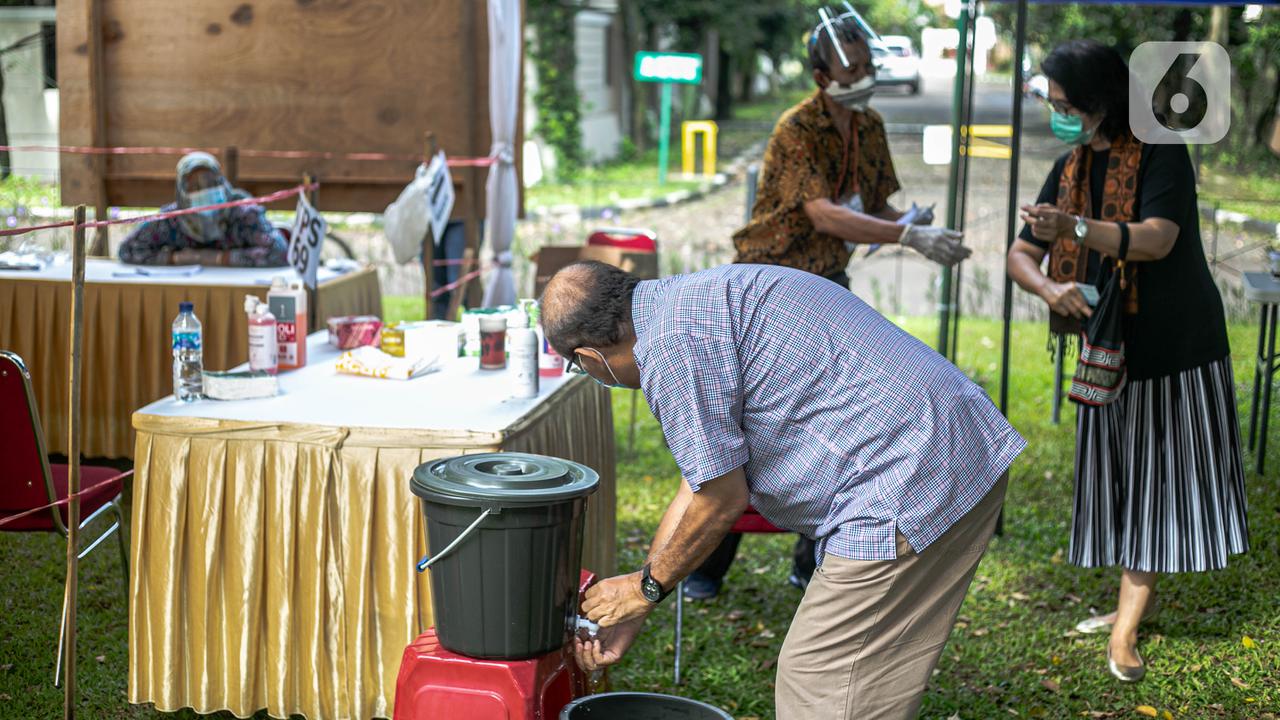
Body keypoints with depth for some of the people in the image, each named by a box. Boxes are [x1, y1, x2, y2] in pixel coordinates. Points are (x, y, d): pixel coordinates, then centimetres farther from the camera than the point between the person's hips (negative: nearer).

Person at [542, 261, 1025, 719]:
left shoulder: (671, 343, -14)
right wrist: (631, 611, 27)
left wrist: (647, 587, 9)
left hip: (905, 497, -11)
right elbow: (703, 477, 23)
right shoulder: (691, 300, 19)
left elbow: (723, 499, -8)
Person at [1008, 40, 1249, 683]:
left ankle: (1127, 624, -3)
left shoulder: (1160, 152, -12)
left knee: (1155, 477, -3)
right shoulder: (1070, 168, 6)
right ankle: (1134, 600, 21)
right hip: (1109, 347, 6)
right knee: (1117, 477, 9)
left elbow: (1158, 239, -26)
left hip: (1174, 344, -6)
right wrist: (1048, 287, -19)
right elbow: (1021, 254, 4)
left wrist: (1075, 228, -40)